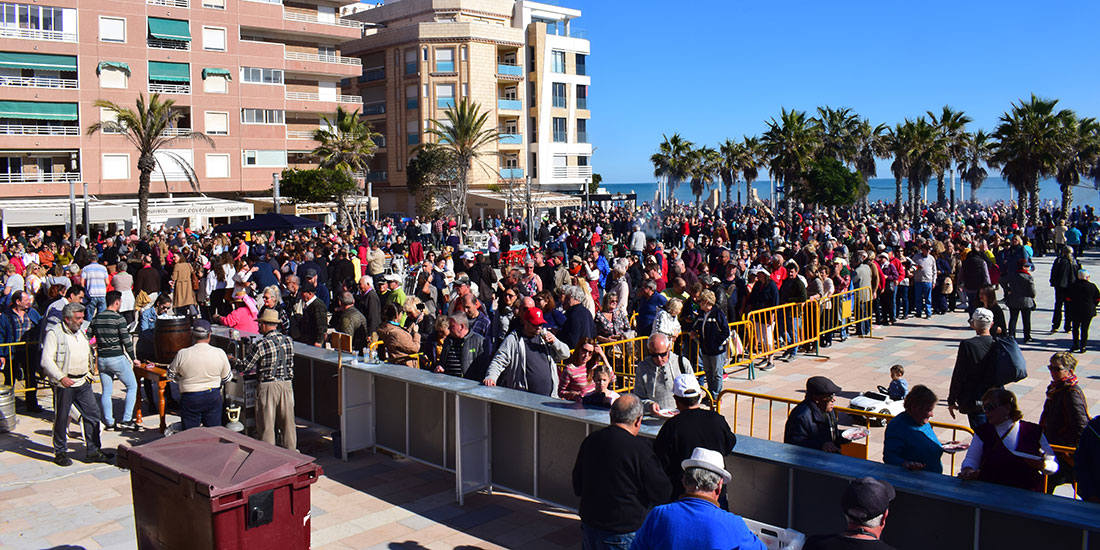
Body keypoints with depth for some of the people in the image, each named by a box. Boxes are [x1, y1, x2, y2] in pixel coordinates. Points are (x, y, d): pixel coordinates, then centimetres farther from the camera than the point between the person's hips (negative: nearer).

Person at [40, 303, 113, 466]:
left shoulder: (80, 333, 15)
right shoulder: (54, 334, -8)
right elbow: (46, 360, -15)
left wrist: (90, 373, 17)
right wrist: (61, 378, -23)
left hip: (83, 383, 7)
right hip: (64, 384, -7)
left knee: (92, 413, 3)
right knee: (61, 418, 5)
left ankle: (93, 451, 10)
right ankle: (60, 453, 19)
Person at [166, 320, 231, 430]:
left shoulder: (182, 354, -13)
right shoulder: (220, 353, -9)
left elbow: (171, 375, 2)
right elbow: (226, 377, 3)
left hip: (190, 399, -1)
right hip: (213, 397, 2)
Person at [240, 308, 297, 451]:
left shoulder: (261, 344, -13)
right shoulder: (289, 341, 2)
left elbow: (245, 368, -8)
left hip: (268, 386, -4)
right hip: (287, 384, 4)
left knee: (267, 424, 6)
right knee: (288, 421, 12)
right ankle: (291, 451, 19)